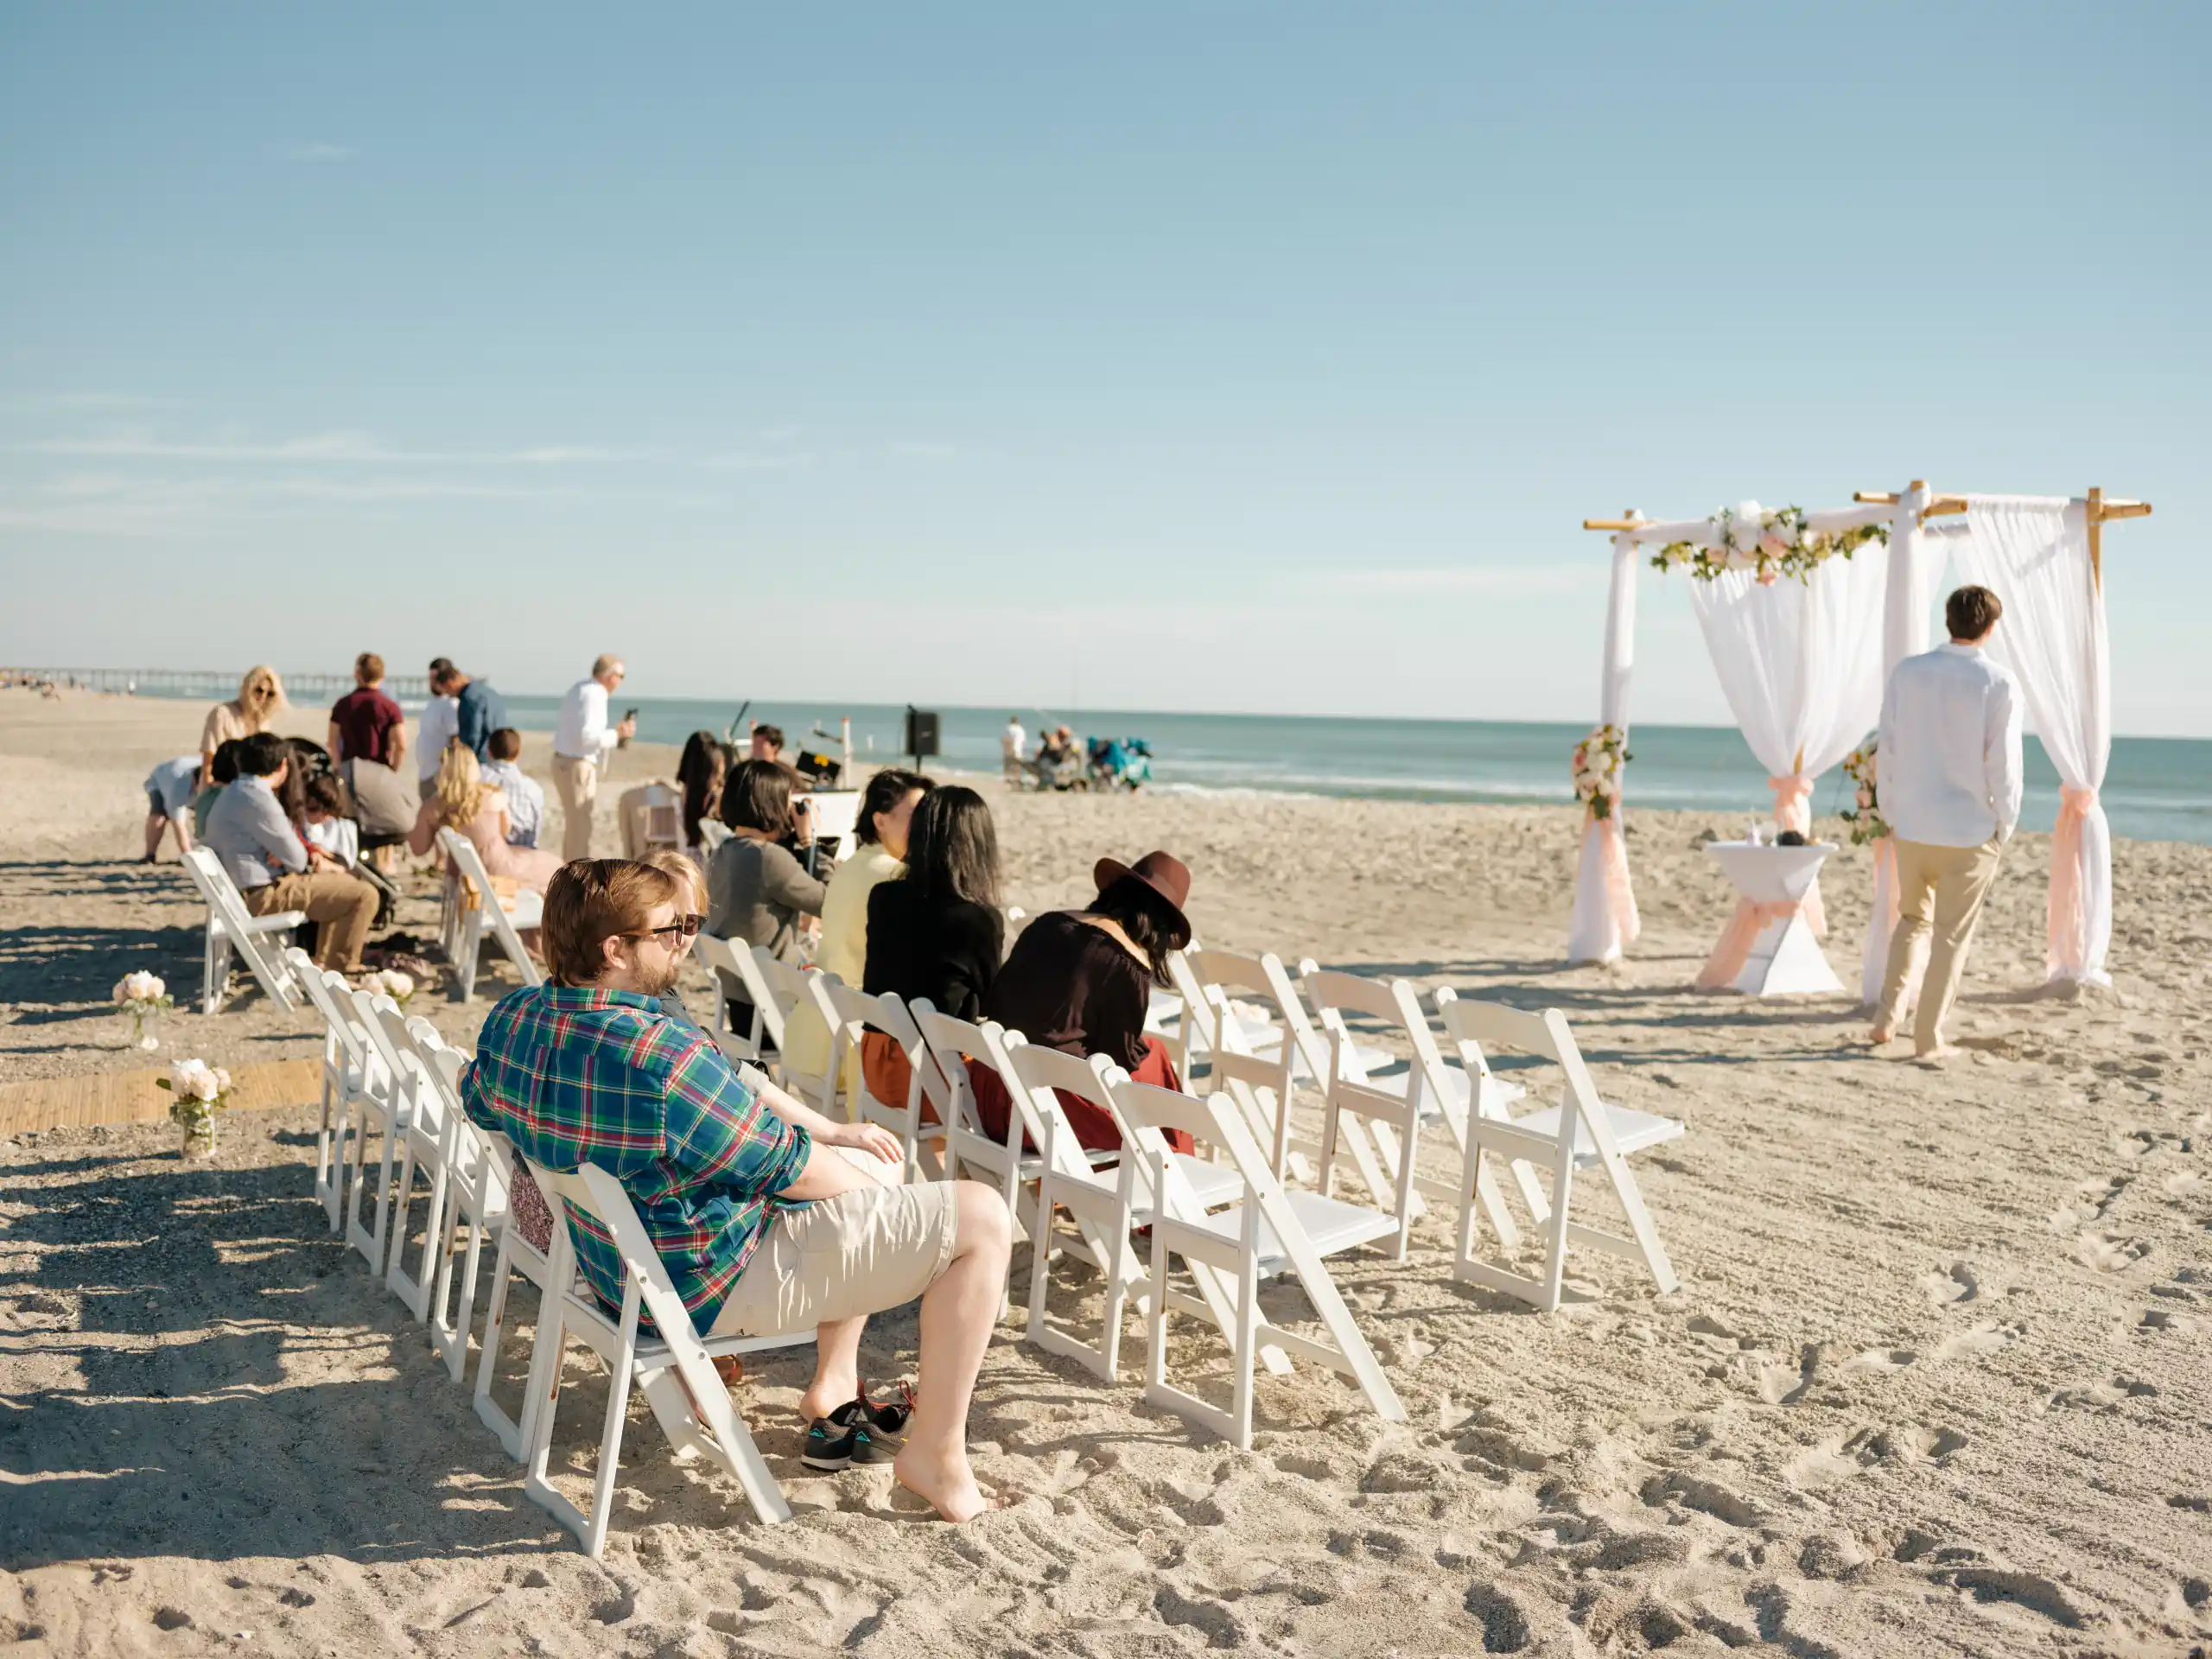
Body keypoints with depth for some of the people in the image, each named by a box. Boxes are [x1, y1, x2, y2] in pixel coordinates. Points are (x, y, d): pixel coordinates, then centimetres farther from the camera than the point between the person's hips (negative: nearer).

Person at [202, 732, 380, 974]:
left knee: (347, 883, 25)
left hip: (250, 889, 11)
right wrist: (312, 858, 6)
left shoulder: (237, 791, 13)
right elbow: (295, 859, -17)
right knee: (364, 895, -13)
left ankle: (324, 962, 24)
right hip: (264, 895, -11)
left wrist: (312, 855, -1)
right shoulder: (256, 798, -21)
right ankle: (340, 968, 2)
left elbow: (281, 842, 18)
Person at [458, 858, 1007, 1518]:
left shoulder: (512, 1018, -6)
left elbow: (477, 1103, 17)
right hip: (716, 1286, -10)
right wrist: (865, 1183, 1)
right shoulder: (663, 1057, -33)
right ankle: (936, 1455, 2)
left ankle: (833, 1389, 30)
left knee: (860, 1161, 27)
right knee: (982, 1218, -7)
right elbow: (791, 1169, -22)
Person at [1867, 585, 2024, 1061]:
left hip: (1912, 824, 3)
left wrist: (1890, 812, 12)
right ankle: (1928, 1038, 13)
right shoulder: (1998, 683, -11)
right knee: (1951, 935, 8)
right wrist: (2004, 827, 2)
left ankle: (1886, 1017, 13)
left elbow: (1888, 749, 1)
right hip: (1971, 829, -3)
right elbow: (2003, 764, -11)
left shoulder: (1907, 673, -2)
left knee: (1912, 918, 22)